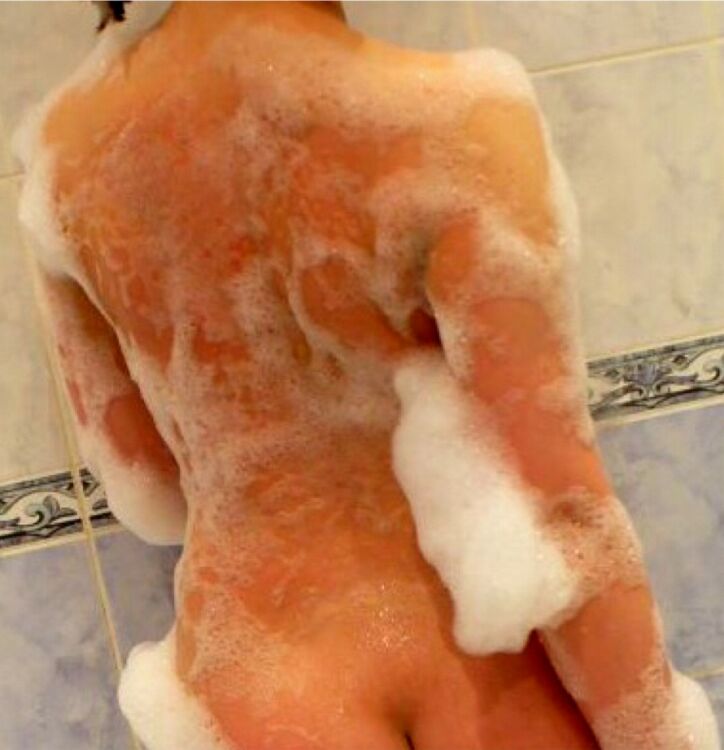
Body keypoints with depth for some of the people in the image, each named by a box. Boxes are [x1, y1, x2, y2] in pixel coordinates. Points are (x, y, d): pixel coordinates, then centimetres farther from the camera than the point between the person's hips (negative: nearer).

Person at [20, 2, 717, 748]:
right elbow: (557, 504, -19)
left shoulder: (71, 151, -8)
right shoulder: (451, 122, -23)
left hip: (250, 673, 4)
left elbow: (147, 501, 2)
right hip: (472, 647, -3)